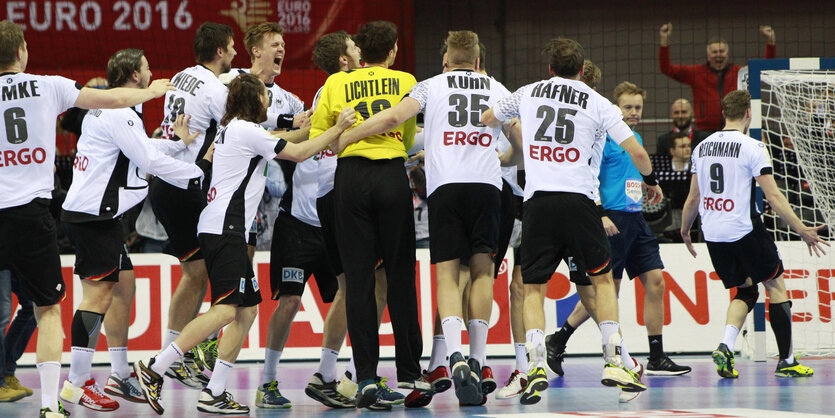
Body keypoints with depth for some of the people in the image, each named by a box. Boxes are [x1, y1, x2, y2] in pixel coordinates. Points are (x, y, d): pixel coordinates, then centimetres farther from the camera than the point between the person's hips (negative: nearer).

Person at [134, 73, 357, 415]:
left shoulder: (232, 130, 21)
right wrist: (336, 130, 5)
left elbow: (277, 141, 37)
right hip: (225, 230, -11)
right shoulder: (247, 131, -6)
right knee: (225, 309, -18)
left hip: (216, 229, 11)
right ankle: (154, 370, -23)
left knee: (247, 309, 8)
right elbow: (298, 154, -3)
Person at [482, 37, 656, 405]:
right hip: (578, 199, -1)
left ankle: (536, 367, -10)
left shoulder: (527, 93, 13)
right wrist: (650, 181, 24)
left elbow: (486, 120, 30)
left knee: (533, 287, 7)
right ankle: (613, 362, 8)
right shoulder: (596, 102, 7)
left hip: (537, 199, 1)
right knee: (602, 278, 15)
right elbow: (636, 152, 4)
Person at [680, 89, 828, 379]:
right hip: (745, 231, -6)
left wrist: (685, 232, 30)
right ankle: (786, 361, 10)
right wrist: (802, 230, -9)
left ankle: (726, 346, -5)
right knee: (775, 286, 9)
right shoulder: (752, 147, -9)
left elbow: (693, 198, 15)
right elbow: (772, 196, -13)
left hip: (713, 233, 6)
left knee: (745, 291, 19)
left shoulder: (702, 147, 9)